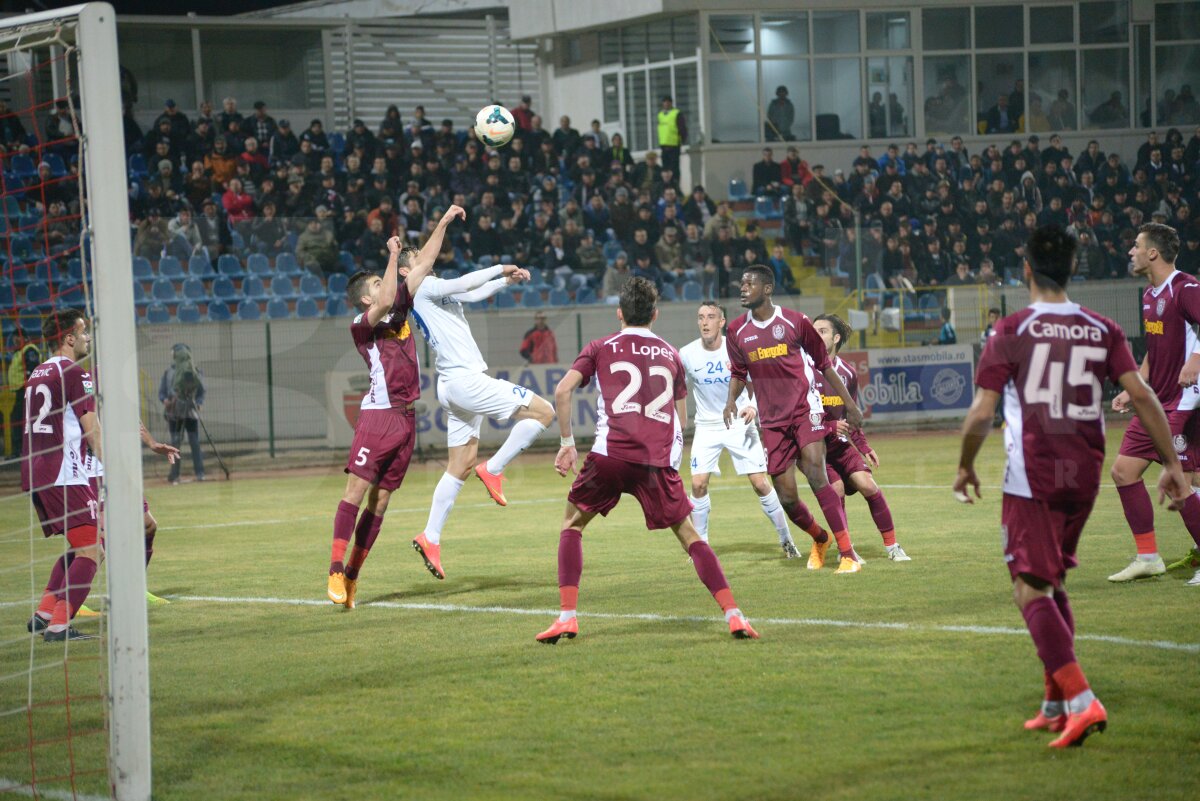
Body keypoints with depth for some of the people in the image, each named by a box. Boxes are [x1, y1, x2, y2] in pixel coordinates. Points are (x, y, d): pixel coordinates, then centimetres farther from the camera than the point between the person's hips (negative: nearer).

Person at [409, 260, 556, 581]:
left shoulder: (432, 291, 19)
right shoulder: (424, 287, -8)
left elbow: (473, 293, 31)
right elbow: (465, 284, -22)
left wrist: (505, 280, 21)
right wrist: (500, 269, -8)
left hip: (452, 386, 10)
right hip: (465, 378, -10)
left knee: (460, 467, 11)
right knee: (543, 411, -8)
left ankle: (430, 538, 8)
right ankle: (493, 470, -5)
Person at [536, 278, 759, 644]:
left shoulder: (600, 348, 14)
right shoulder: (671, 354, 21)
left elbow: (563, 390, 2)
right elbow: (681, 417, 24)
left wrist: (566, 443, 9)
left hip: (610, 453, -2)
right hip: (659, 459, 2)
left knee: (572, 523, 17)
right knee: (689, 535, 11)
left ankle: (567, 616, 4)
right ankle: (733, 615, -3)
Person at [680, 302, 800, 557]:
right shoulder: (687, 354, -10)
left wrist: (753, 406, -24)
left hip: (740, 424, -1)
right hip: (707, 427, 1)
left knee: (760, 483, -6)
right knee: (698, 484, -12)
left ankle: (786, 539, 11)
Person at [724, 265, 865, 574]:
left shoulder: (794, 322, -3)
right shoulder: (737, 332, 5)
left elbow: (824, 364, 7)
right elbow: (738, 372, 20)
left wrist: (850, 404, 9)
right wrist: (731, 399, -2)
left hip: (805, 409, -3)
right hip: (772, 420, 3)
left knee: (816, 475, -22)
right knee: (786, 498, 0)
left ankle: (848, 555, -20)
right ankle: (820, 539, 31)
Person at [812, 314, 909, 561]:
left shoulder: (848, 373, 5)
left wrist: (864, 447, 13)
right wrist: (830, 427, -24)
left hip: (840, 443, 4)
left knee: (867, 485, -12)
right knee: (837, 490, -19)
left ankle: (892, 546, -2)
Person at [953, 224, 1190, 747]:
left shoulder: (1011, 332, -6)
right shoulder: (1102, 331, 5)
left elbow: (981, 414, -8)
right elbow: (1142, 395, -2)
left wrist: (965, 468, 7)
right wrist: (1171, 463, 4)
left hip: (1032, 478, -5)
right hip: (1084, 474, 5)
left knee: (1031, 591, -4)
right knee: (1053, 584, 20)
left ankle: (1080, 700, -21)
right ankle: (1055, 705, 24)